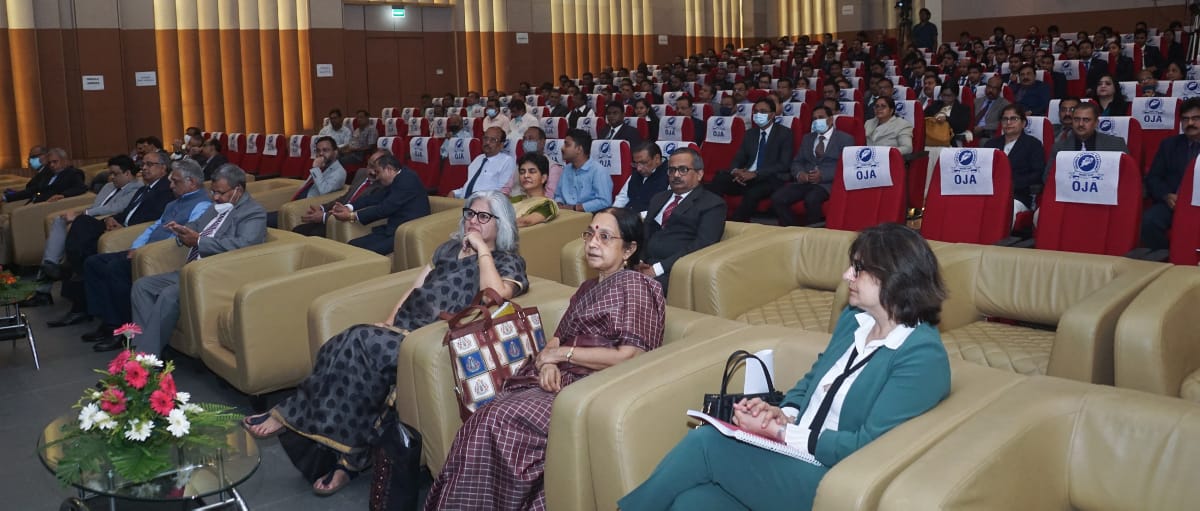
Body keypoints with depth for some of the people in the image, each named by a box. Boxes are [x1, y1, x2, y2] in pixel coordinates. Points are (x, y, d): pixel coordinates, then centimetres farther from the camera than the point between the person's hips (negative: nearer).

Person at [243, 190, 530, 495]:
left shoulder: (508, 262, 4)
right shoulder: (450, 247, 24)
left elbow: (494, 296, -18)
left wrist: (482, 249, -11)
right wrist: (388, 320, 6)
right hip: (403, 329, 7)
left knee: (360, 343, -28)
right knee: (342, 346, -23)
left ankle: (291, 416, -13)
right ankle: (347, 459, -21)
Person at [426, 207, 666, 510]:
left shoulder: (635, 286, -5)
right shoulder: (588, 288, 21)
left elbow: (629, 357, -16)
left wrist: (563, 353, -8)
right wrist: (548, 361, -6)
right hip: (562, 381, 7)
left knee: (502, 420, -25)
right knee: (481, 421, -18)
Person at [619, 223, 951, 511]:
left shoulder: (923, 355, -13)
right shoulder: (854, 319, 11)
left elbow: (867, 446, -18)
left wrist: (778, 433, -17)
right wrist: (784, 414, -3)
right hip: (788, 457, 7)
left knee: (705, 441, -21)